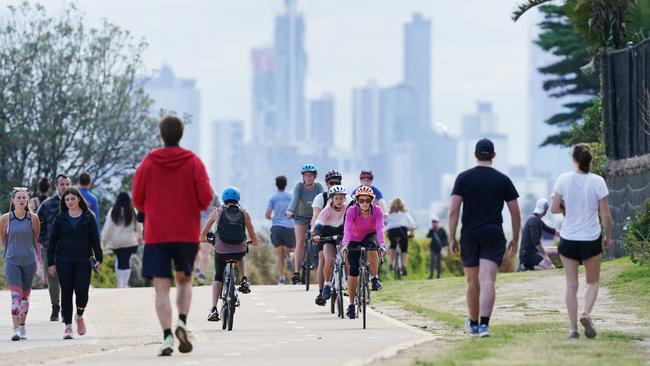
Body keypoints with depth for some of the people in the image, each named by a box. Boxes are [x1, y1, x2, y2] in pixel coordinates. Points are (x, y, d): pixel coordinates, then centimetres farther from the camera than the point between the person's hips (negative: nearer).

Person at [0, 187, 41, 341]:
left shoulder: (33, 218, -1)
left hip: (29, 261, 2)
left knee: (25, 296, 11)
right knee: (15, 295, -13)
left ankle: (22, 326, 26)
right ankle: (16, 330, -17)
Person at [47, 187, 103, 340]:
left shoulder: (88, 217, 4)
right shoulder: (60, 218, 6)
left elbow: (95, 239, 5)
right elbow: (52, 240, 7)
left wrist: (99, 258, -2)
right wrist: (51, 263, 2)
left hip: (83, 259, -1)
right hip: (64, 260, 1)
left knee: (82, 291, -9)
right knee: (66, 293, 0)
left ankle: (79, 316, 20)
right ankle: (68, 326, 5)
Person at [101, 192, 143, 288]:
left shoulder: (112, 211, -3)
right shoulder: (133, 212, -5)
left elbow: (107, 227, -3)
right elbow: (138, 226, 5)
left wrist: (104, 240, 4)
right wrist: (140, 237, 23)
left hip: (115, 242, 2)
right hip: (129, 241, -2)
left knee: (119, 260, 19)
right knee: (126, 262, -1)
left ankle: (119, 283, 19)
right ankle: (124, 284, -9)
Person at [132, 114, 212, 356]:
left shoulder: (148, 162, 0)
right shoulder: (193, 162, -1)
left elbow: (137, 200, 2)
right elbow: (205, 197, -8)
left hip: (156, 234, -1)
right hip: (187, 233, 1)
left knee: (161, 288, -1)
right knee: (184, 280, 18)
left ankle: (167, 336, -15)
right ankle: (182, 322, -5)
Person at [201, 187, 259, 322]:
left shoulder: (217, 211, 9)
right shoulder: (244, 213, 9)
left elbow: (203, 233, 15)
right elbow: (252, 235, 12)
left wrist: (202, 238, 38)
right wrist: (255, 243, 35)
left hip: (221, 251, -1)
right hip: (240, 250, 1)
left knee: (218, 278, 18)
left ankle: (214, 309, 4)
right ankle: (243, 280, 22)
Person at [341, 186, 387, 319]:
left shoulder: (377, 210, -23)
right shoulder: (352, 211, -25)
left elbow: (380, 228, -35)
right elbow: (347, 229, -37)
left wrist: (382, 244, -52)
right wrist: (344, 245, -54)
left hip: (370, 237, 0)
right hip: (355, 240, 0)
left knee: (372, 245, -36)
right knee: (353, 270, -9)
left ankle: (375, 278, -21)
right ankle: (351, 304, 5)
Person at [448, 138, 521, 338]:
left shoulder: (463, 178, 2)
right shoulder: (503, 179, 3)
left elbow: (453, 210, -5)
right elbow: (516, 213, 3)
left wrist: (452, 238, -1)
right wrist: (515, 239, 13)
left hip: (469, 236, 1)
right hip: (494, 236, -1)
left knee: (473, 282, 16)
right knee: (488, 282, -11)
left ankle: (473, 323, 30)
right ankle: (484, 324, -26)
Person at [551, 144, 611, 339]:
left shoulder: (564, 179, -6)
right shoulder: (597, 181, -8)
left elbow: (554, 209, -5)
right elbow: (606, 214, -6)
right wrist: (608, 236, 7)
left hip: (568, 239, 1)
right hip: (591, 239, -1)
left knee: (571, 285, 7)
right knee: (593, 282, 16)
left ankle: (573, 328, 2)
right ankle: (586, 314, -9)